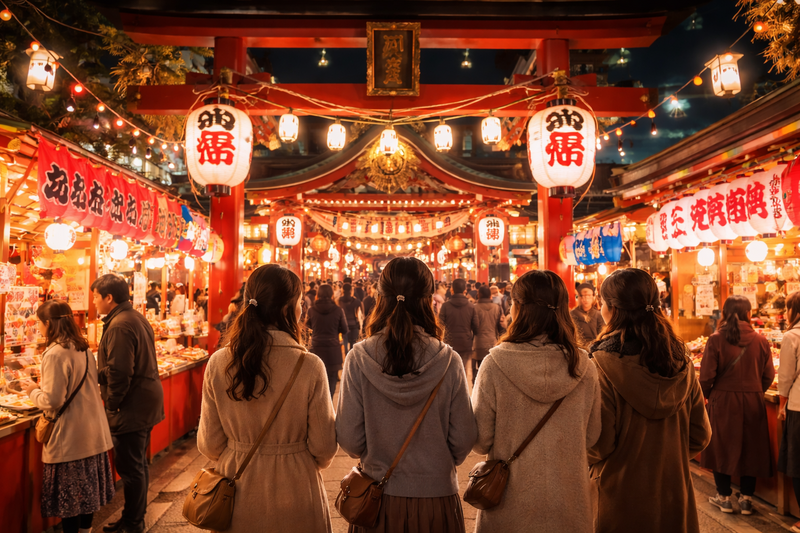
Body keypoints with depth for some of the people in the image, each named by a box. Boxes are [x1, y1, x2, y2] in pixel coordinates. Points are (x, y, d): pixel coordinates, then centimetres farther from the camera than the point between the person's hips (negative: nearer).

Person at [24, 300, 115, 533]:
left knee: (68, 493, 6)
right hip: (92, 432, 8)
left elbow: (52, 401, -20)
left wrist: (33, 392, -1)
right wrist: (44, 390, 21)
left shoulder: (55, 354, -19)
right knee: (87, 485, 18)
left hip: (69, 436, -8)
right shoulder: (84, 349, 6)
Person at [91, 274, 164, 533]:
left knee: (131, 468, 1)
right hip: (147, 401, 11)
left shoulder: (119, 325, -19)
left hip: (131, 407, -11)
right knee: (139, 463, 20)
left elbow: (119, 372, -23)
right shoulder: (138, 318, 13)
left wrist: (111, 405, -13)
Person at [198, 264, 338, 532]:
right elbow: (323, 447, -12)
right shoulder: (309, 366, -20)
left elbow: (209, 444, -4)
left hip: (237, 493, 3)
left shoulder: (218, 363, -12)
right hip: (294, 494, -2)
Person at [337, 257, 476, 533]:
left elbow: (349, 440, -9)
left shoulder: (358, 359, -13)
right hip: (437, 498, 0)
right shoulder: (448, 361, -14)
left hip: (378, 500, 0)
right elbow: (464, 440, -7)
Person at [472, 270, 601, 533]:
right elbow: (591, 437, 3)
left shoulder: (495, 365, -19)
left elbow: (481, 441, -11)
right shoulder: (584, 368, -10)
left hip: (511, 504, -2)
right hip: (569, 508, 2)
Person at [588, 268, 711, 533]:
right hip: (675, 494, 5)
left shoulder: (603, 364, -23)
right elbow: (701, 435, 2)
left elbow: (598, 444, -21)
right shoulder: (681, 361, -6)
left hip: (621, 494, -4)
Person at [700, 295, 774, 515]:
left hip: (723, 399, -2)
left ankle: (724, 497, 22)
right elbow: (769, 375, 0)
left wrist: (707, 394, 6)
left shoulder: (716, 339, -13)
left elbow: (707, 375, -12)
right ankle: (746, 499, 24)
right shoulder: (761, 341, -6)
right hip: (753, 402, 2)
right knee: (750, 447, 15)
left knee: (721, 446, 12)